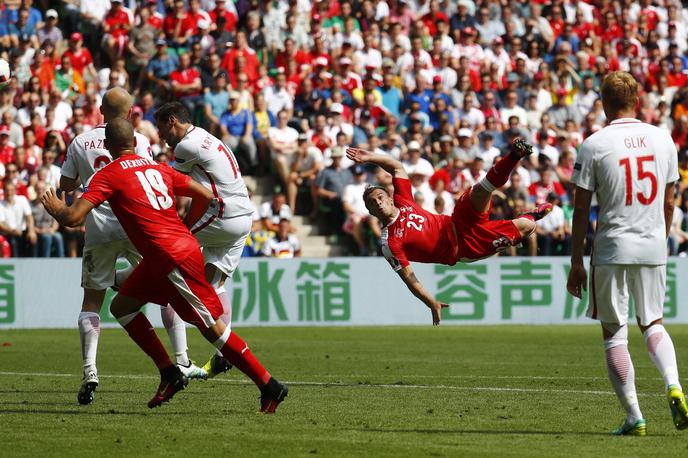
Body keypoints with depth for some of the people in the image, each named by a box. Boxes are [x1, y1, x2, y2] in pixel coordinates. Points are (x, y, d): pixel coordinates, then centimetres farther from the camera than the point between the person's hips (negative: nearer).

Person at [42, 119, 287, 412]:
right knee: (121, 306, 16)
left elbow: (73, 217, -13)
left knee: (212, 328, -3)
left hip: (174, 259, -8)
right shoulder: (158, 168, 16)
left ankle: (270, 387, -1)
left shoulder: (108, 175, -5)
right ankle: (169, 374, 13)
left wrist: (56, 209, 10)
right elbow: (205, 197, 16)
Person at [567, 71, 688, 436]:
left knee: (614, 334, 5)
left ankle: (634, 417, 1)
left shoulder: (594, 145, -7)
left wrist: (576, 263, 1)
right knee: (652, 324, 18)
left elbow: (581, 210, -5)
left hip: (612, 251, -4)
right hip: (653, 249, 4)